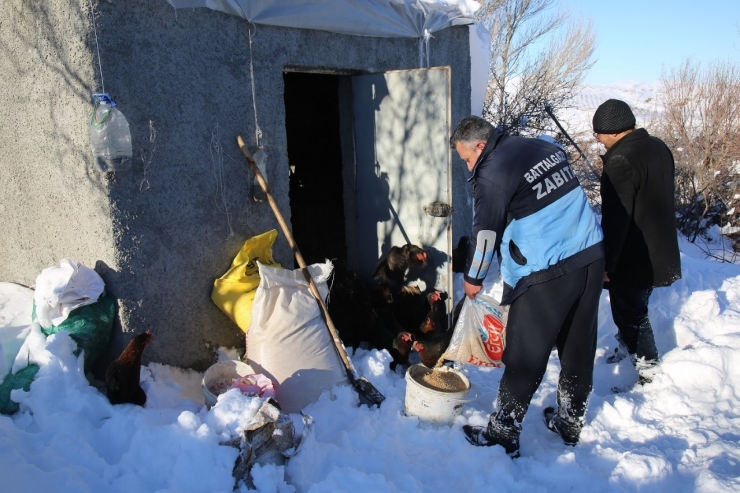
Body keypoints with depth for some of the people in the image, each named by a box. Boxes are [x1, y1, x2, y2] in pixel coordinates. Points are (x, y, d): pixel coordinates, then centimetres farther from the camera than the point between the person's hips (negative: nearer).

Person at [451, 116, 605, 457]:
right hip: (591, 257, 8)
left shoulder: (491, 174, -12)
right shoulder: (545, 147, 11)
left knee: (524, 359, 3)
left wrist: (473, 278, 7)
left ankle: (502, 434, 16)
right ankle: (570, 423, 34)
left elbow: (485, 234, -7)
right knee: (579, 349, 17)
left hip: (546, 275, -8)